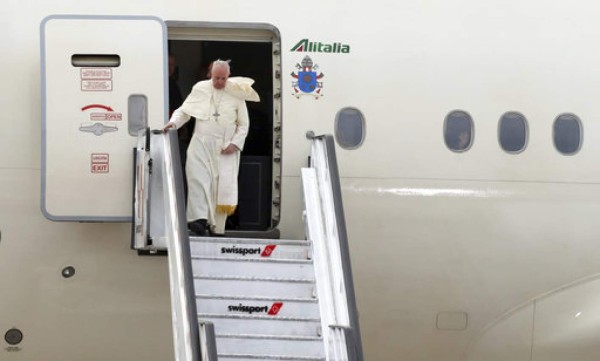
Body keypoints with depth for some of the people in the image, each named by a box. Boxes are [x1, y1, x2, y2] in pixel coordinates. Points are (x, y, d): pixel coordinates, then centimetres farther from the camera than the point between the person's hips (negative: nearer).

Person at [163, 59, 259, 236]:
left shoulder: (237, 94, 4)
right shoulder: (200, 89, 5)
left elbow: (243, 124, 7)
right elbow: (184, 111, 11)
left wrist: (235, 143, -5)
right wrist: (174, 122, -8)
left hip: (225, 149, 0)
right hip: (201, 144, 0)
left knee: (223, 185, -5)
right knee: (199, 180, -14)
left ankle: (216, 227, 2)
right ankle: (199, 219, -19)